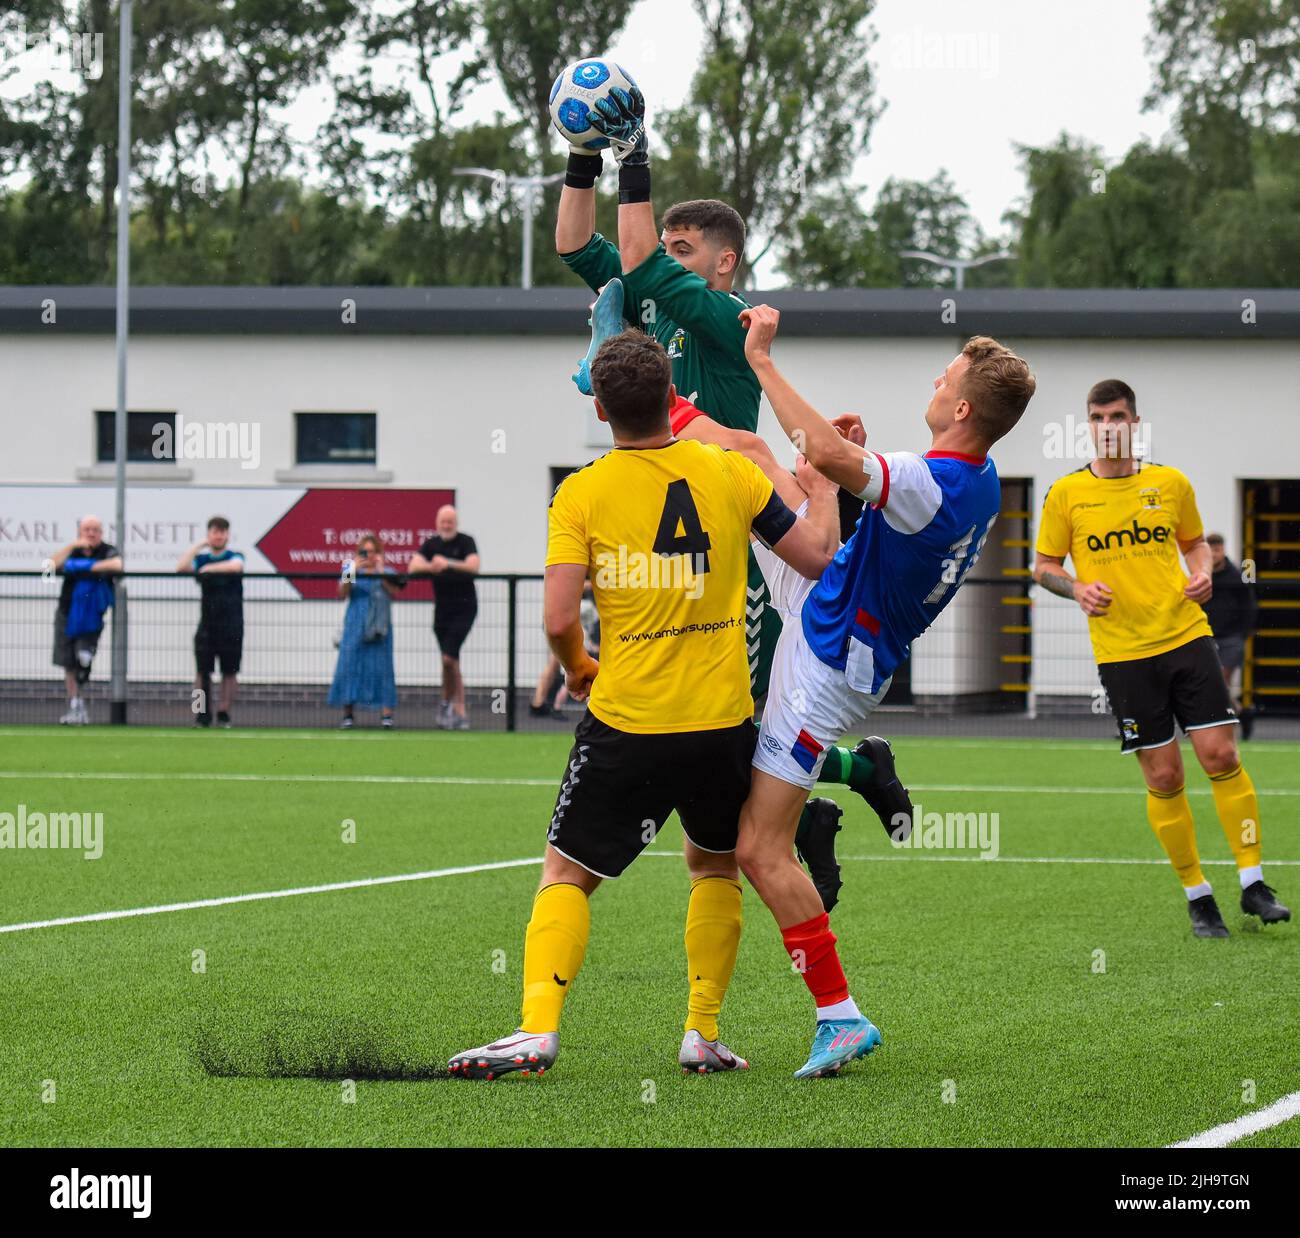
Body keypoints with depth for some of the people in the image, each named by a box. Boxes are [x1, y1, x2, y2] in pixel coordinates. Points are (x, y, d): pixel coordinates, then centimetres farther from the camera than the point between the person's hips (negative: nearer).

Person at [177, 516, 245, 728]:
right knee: (202, 670, -5)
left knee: (229, 671, 0)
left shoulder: (235, 556, 4)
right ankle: (202, 715, -5)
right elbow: (181, 567, -8)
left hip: (231, 625, -1)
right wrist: (200, 544, -4)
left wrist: (209, 568, -14)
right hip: (207, 623, 1)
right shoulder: (201, 558, 10)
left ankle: (224, 714, 5)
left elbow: (236, 566, -20)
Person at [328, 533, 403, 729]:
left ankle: (386, 713, -10)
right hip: (355, 625, 1)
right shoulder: (352, 570, 10)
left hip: (379, 627, -1)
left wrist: (381, 574, -15)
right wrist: (353, 572, -14)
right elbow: (342, 593, -3)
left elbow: (394, 593, -7)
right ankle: (348, 713, 0)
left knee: (381, 667, -7)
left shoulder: (387, 573, 8)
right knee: (350, 664, -5)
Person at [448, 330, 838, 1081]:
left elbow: (560, 618, -12)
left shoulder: (582, 493, -5)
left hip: (626, 723, -2)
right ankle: (704, 1033, 16)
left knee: (567, 872, 9)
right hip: (722, 721, 2)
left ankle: (539, 1028, -8)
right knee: (716, 866, 23)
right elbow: (820, 559, 4)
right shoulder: (729, 471, -1)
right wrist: (824, 490, 23)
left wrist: (578, 669, 10)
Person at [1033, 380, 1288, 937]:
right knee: (1163, 777, -1)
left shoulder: (1171, 483, 6)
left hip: (1186, 635, 1)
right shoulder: (1066, 494, 1)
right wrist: (1077, 588, -11)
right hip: (1122, 654, -1)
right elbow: (1044, 566, 9)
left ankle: (1253, 883, 3)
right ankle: (1197, 895, 12)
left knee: (1220, 755, -7)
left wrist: (1201, 574, 0)